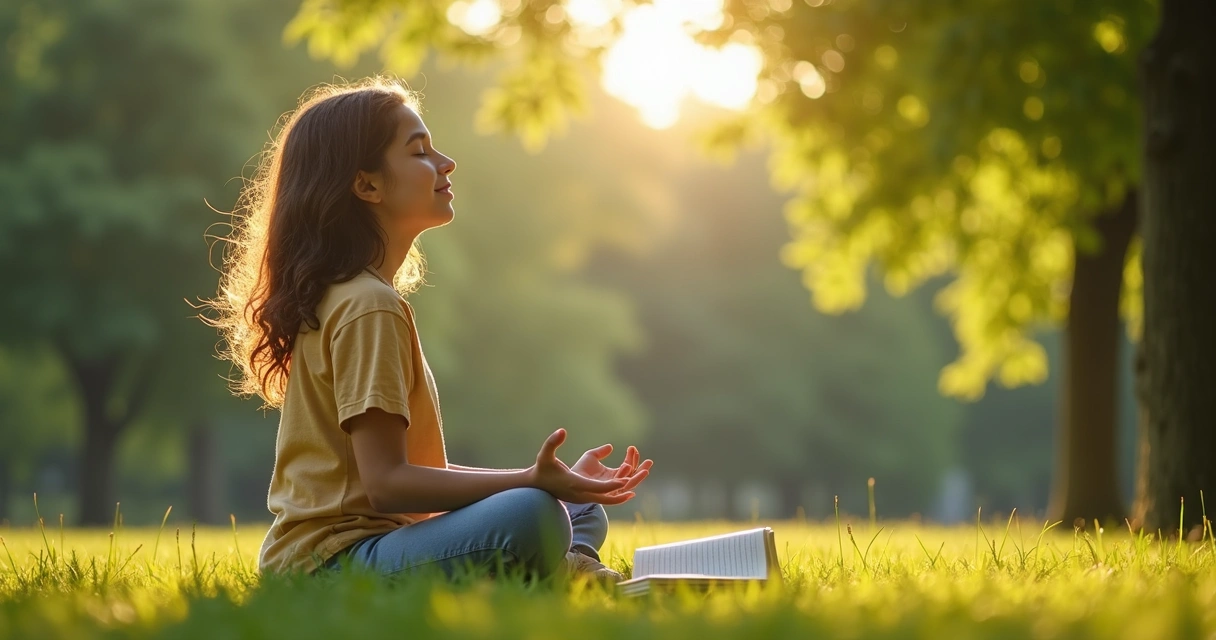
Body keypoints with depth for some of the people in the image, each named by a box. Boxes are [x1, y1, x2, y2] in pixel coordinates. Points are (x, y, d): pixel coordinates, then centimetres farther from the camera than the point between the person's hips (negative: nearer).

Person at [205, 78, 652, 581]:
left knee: (581, 506, 22)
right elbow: (386, 482, -21)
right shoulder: (369, 307, -13)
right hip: (335, 557, -11)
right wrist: (531, 483, -27)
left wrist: (550, 480, 10)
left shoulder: (345, 295, 18)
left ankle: (573, 568, -6)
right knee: (531, 517, -36)